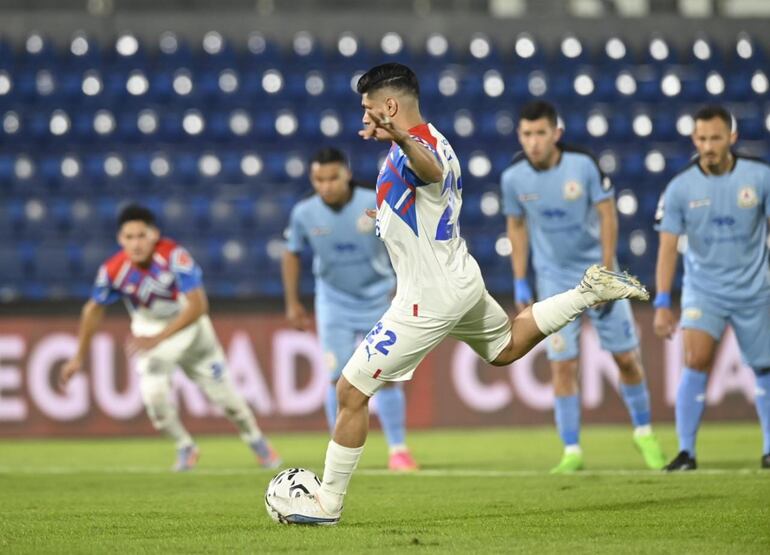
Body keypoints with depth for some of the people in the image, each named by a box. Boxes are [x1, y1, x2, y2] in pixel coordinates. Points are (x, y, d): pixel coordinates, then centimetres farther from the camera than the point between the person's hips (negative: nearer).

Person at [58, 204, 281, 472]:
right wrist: (79, 357, -2)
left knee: (221, 389, 5)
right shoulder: (113, 270, -23)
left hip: (189, 327, -1)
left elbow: (198, 305, -34)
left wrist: (159, 338, -40)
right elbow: (94, 309, -6)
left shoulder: (175, 256, -31)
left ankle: (257, 442, 30)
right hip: (149, 329, 1)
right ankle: (185, 448, 7)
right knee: (153, 393, -19)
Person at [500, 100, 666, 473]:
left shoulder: (583, 165, -16)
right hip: (554, 279, 1)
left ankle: (644, 432, 25)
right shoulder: (514, 177, -9)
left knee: (626, 356, 3)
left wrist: (606, 273, -12)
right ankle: (571, 452, 1)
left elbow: (607, 216, -8)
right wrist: (520, 285, 4)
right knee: (562, 365, -7)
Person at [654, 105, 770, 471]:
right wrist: (662, 303, -12)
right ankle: (686, 452, -14)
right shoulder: (680, 188, -7)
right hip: (703, 289, -1)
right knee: (696, 362, -18)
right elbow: (668, 246, -6)